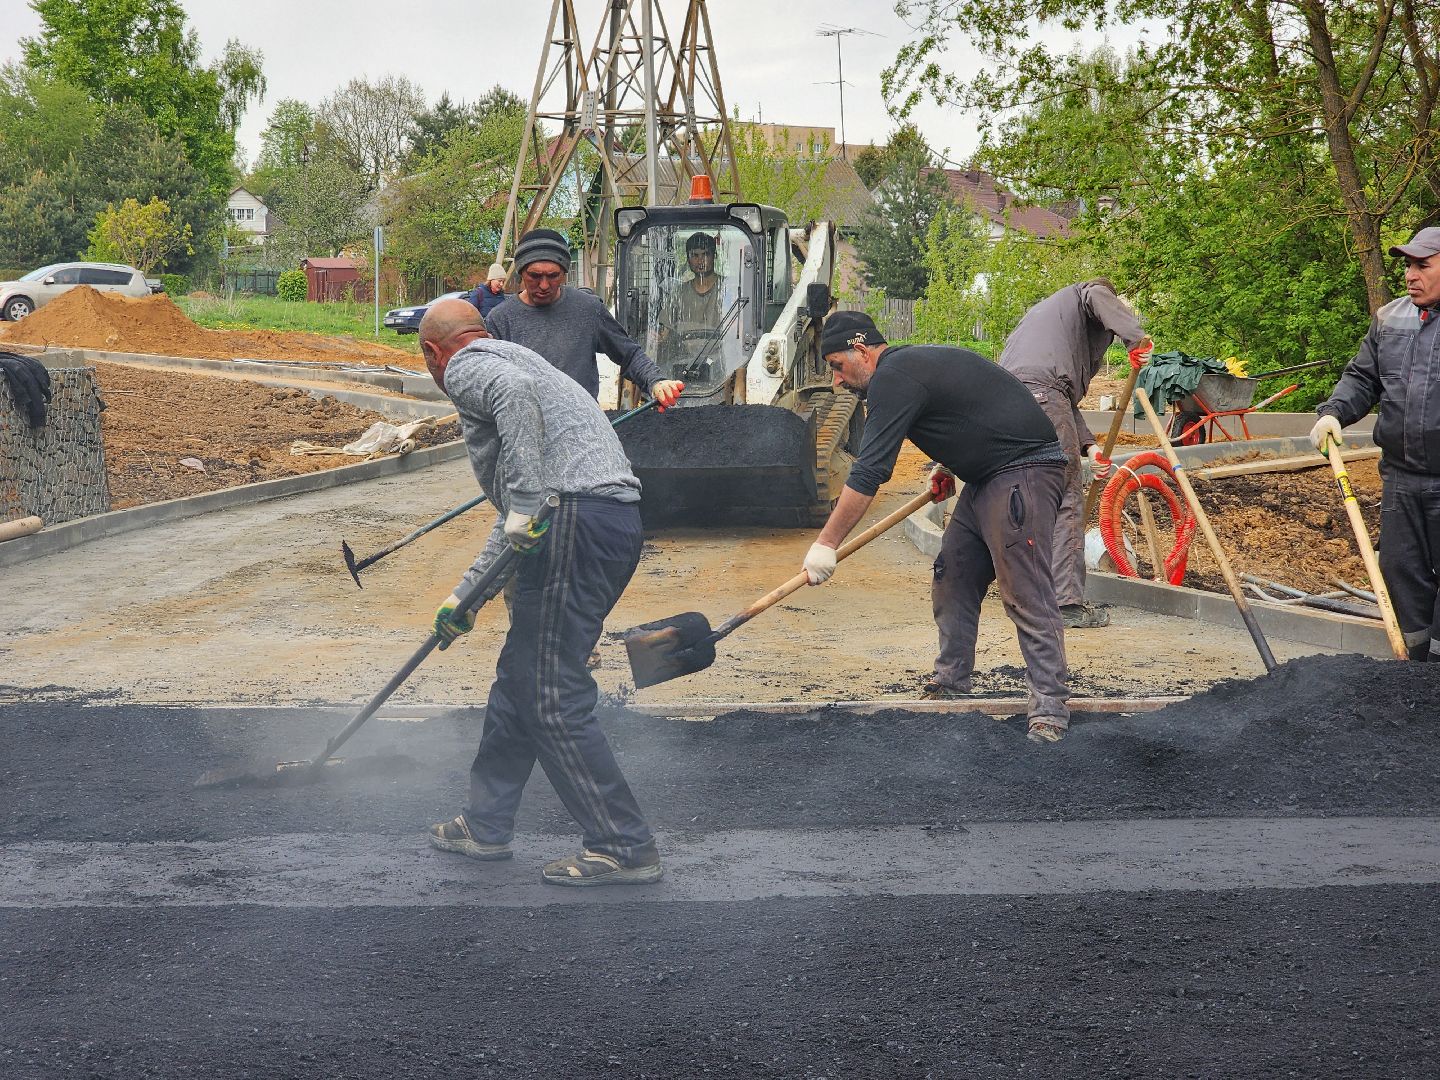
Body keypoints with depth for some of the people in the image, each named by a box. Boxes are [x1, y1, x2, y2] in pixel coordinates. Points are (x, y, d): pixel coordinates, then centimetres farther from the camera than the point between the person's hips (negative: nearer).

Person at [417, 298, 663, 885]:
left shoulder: (467, 365, 5)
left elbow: (517, 391, -22)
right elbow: (512, 517, 37)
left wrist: (526, 502, -23)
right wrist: (467, 593, 42)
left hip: (575, 518, -10)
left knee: (552, 698, -4)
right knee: (519, 678, 20)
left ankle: (625, 849, 0)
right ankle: (486, 824, 31)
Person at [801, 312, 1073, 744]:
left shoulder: (893, 379, -15)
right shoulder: (911, 364, 16)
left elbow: (867, 474, -19)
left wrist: (826, 543, -17)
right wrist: (949, 465, 25)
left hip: (1024, 469, -11)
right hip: (987, 477, 11)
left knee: (1025, 592, -15)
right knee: (952, 580, 11)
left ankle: (1050, 706, -17)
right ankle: (950, 686, 16)